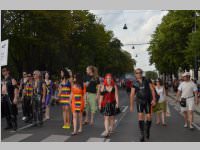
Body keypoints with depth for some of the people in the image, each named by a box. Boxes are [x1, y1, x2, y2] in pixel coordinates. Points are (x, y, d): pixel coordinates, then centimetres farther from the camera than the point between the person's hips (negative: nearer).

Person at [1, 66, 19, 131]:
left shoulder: (12, 79, -7)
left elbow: (16, 89, -13)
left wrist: (15, 98, -19)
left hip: (10, 97, -7)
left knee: (12, 112, -3)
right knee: (6, 112, 12)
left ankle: (14, 125, 6)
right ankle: (9, 125, 23)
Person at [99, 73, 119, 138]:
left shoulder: (114, 86, 0)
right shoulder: (103, 86, 0)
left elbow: (116, 95, -3)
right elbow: (101, 96, 2)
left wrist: (117, 103, -11)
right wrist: (100, 104, -1)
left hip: (112, 103, 1)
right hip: (105, 104, -1)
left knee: (112, 117, 11)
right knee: (106, 117, -5)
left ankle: (111, 129, 30)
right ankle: (106, 131, -6)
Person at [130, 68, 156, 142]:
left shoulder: (147, 80, -1)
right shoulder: (134, 83, 0)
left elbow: (152, 90, -1)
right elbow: (132, 95, 2)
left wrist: (154, 99, -12)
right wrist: (131, 105, 0)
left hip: (148, 101, 0)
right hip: (139, 101, 0)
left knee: (148, 117, -2)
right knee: (140, 116, -12)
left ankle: (148, 130, 29)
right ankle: (142, 135, -4)